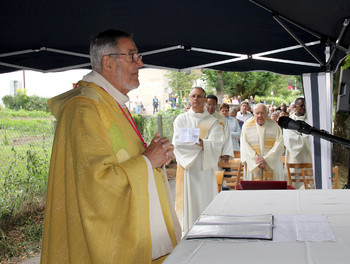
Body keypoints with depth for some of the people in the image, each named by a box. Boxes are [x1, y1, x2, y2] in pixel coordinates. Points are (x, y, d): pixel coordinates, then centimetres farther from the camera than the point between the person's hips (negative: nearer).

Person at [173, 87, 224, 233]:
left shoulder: (212, 122, 8)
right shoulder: (181, 119, 9)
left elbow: (216, 144, -7)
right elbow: (177, 143, -5)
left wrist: (201, 142, -26)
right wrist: (199, 144, -13)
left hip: (205, 168, 0)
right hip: (187, 168, 0)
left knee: (206, 200, 0)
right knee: (189, 200, -1)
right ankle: (188, 231, 7)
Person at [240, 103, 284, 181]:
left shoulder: (274, 126, 3)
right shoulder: (247, 126, 3)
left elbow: (279, 145, -5)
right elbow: (245, 146, -3)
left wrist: (266, 159, -15)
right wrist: (257, 161, -13)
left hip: (272, 165, 0)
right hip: (253, 166, 0)